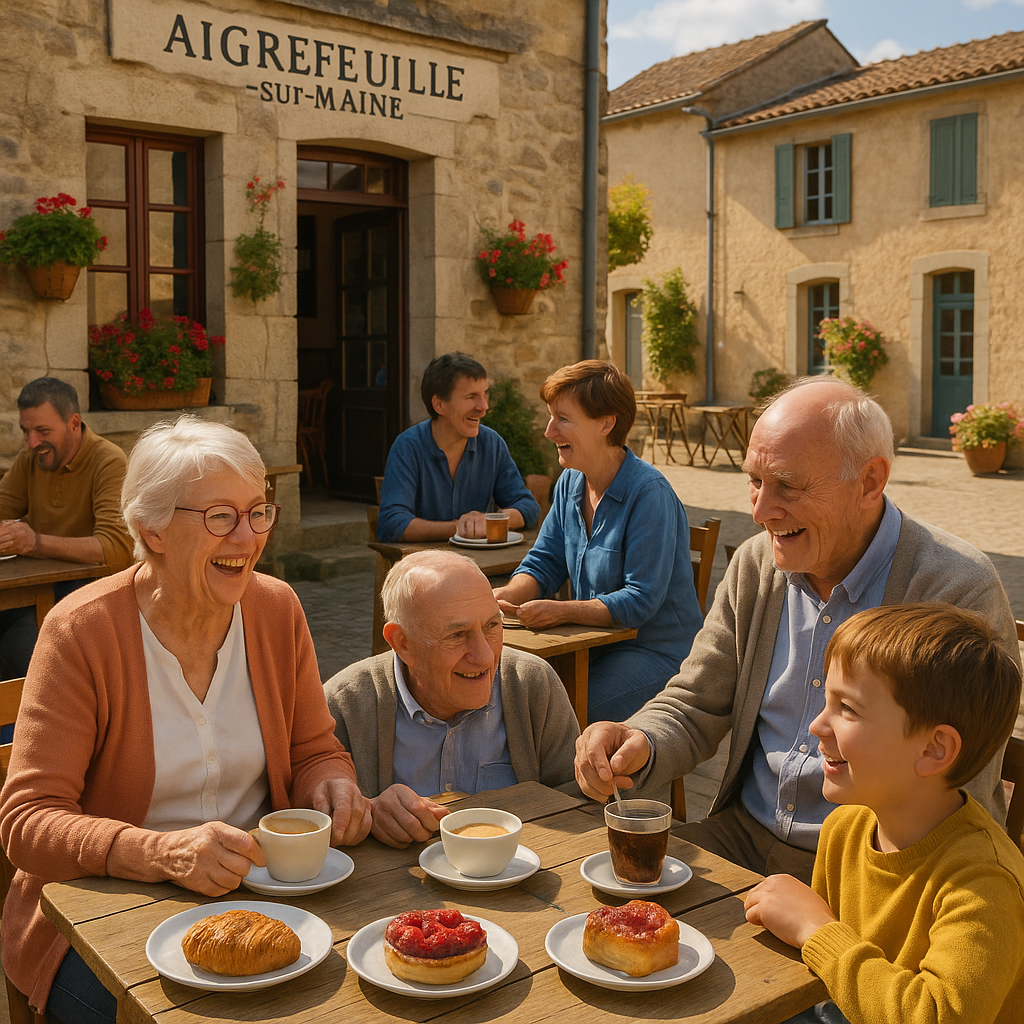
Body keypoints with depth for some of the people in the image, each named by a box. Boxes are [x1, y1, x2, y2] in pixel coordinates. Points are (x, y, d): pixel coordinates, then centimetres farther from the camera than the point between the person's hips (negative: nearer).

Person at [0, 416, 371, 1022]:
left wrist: (334, 789, -16)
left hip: (256, 885, 4)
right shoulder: (81, 632, -14)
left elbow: (315, 751, 9)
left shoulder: (278, 609, -1)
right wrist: (166, 853, -32)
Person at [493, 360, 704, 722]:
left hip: (657, 651, -7)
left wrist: (560, 611, -30)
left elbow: (641, 600, -22)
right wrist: (507, 596, -13)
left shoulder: (650, 494, -19)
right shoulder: (570, 483, 6)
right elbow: (545, 564, 8)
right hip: (596, 642, 7)